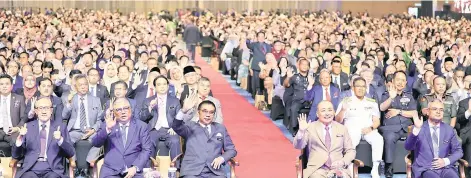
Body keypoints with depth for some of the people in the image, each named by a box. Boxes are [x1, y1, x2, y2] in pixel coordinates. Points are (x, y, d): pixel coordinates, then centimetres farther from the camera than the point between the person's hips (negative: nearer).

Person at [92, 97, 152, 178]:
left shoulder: (141, 126, 8)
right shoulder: (107, 125, 10)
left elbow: (146, 150, 4)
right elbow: (95, 143, -2)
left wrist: (135, 167, -10)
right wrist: (107, 129, -17)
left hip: (133, 171, 0)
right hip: (111, 171, 0)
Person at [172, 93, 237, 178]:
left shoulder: (221, 128, 21)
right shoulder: (190, 127, 13)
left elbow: (231, 150, 20)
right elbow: (176, 127, -7)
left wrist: (222, 158, -2)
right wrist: (184, 110, -25)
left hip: (215, 171, 2)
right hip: (192, 171, -2)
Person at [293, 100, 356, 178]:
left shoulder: (342, 128, 16)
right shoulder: (310, 128, 10)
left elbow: (351, 151, 16)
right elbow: (298, 146, 3)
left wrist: (343, 162, -4)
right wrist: (301, 131, -15)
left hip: (337, 168, 1)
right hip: (317, 169, -1)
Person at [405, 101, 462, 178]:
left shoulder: (449, 129, 13)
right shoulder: (419, 128, 4)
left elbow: (458, 151, 16)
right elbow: (408, 147, -10)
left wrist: (446, 161, -3)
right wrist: (416, 129, -24)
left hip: (445, 167, 3)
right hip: (425, 168, -3)